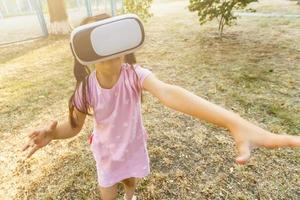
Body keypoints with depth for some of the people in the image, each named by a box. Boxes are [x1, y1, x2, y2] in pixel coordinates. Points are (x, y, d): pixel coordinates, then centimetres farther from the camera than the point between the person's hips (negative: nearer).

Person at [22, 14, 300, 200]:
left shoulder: (134, 74, -30)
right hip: (107, 152, 0)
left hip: (133, 147, 1)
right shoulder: (86, 87, -25)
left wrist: (234, 122, -64)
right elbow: (74, 125, -12)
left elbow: (168, 93, -49)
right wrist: (52, 133, -38)